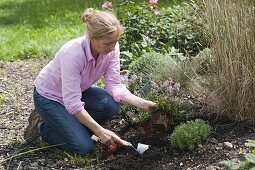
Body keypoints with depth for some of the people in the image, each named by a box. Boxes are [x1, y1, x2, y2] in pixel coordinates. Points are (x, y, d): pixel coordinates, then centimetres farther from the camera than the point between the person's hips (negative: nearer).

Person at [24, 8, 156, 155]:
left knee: (111, 105, -21)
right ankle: (41, 126, 7)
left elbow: (114, 85, -15)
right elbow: (72, 103, -34)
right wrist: (100, 131, -33)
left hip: (78, 92, 7)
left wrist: (140, 102, -30)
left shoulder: (111, 49, -19)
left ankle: (73, 129, 6)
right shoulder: (73, 53, -37)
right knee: (84, 147, -17)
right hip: (49, 96, -6)